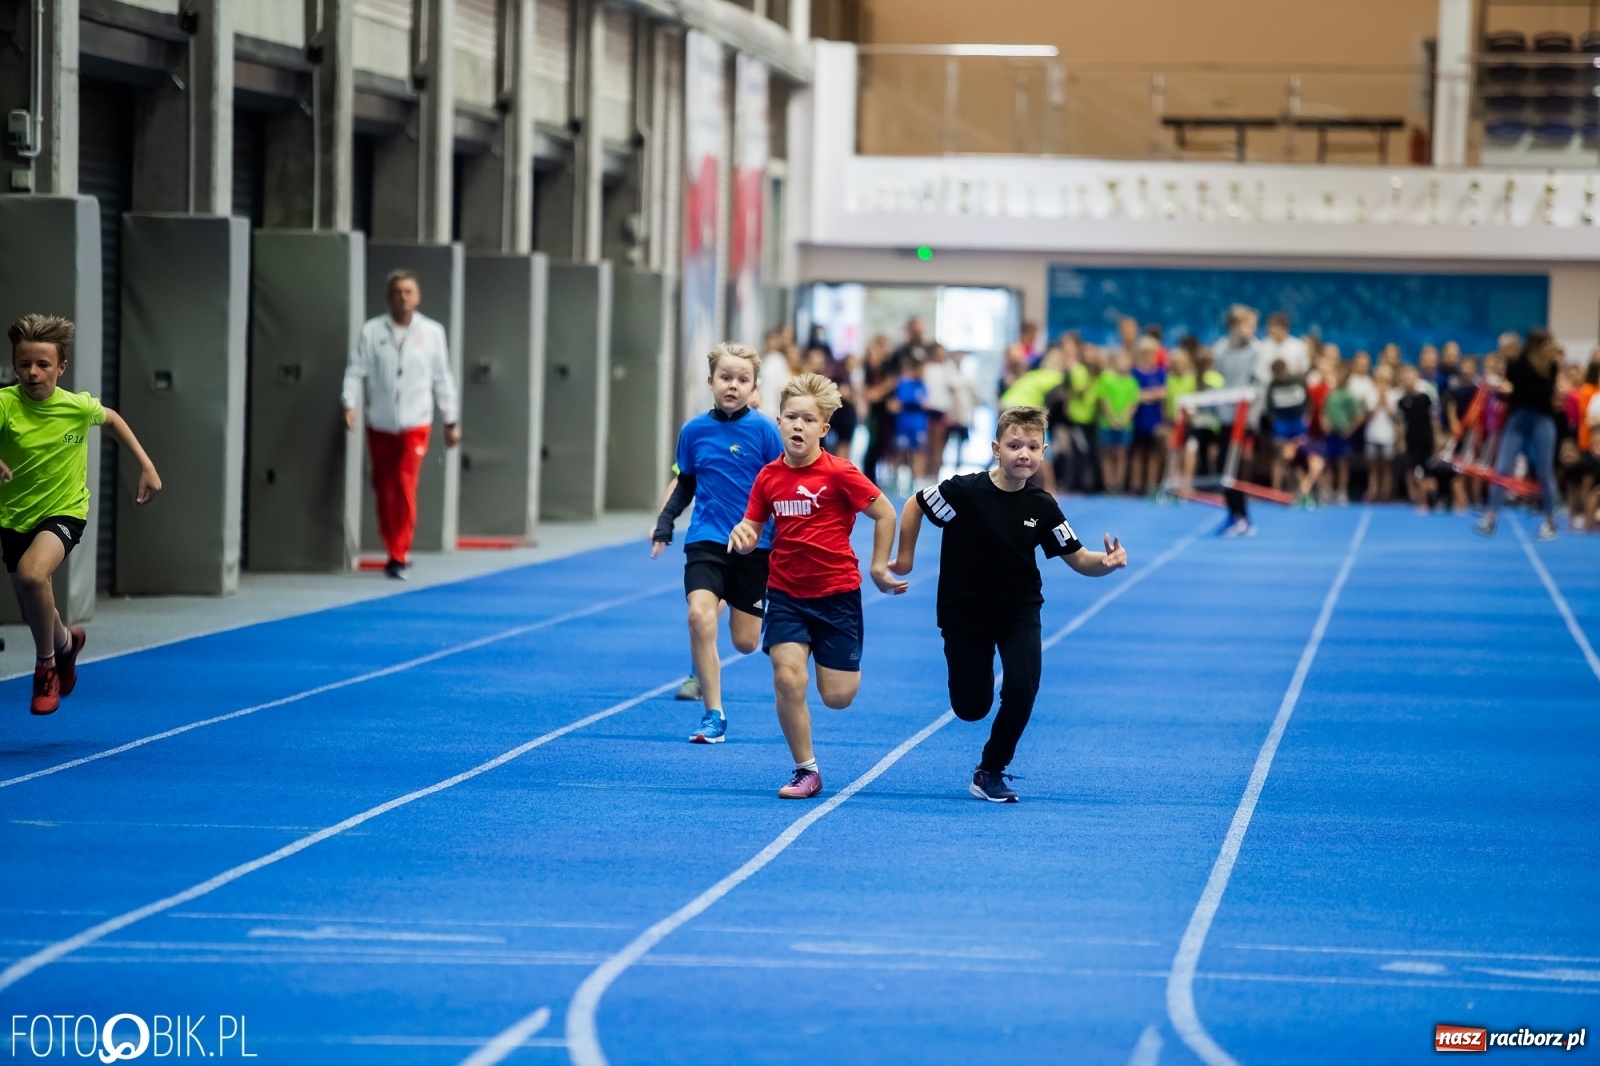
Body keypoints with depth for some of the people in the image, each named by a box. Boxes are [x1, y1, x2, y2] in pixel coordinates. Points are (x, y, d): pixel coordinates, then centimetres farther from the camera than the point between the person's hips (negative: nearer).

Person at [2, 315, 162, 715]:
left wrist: (147, 466, 6)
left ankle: (46, 666, -9)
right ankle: (65, 642, 54)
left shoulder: (79, 407, -15)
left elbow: (111, 419, 9)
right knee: (35, 616, 15)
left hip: (64, 512, -2)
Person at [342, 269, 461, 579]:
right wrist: (350, 405, -18)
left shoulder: (432, 332, 2)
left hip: (414, 425, -2)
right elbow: (356, 371, -3)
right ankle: (395, 550, 25)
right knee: (384, 489, 9)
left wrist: (451, 421, 9)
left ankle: (399, 556, -8)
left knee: (405, 486, -13)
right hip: (380, 424, 2)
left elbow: (443, 379, 7)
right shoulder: (372, 332, 0)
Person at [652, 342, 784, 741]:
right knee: (699, 615, -21)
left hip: (754, 545, -1)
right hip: (706, 540, 1)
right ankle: (713, 714, -10)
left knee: (744, 642, 4)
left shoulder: (764, 430, -8)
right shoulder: (694, 430, 0)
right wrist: (663, 526, 6)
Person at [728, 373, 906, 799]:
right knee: (787, 678, -16)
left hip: (836, 592, -2)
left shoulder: (840, 474, -14)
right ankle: (806, 771, -1)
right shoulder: (768, 477, -2)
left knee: (837, 696, 1)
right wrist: (742, 537, -16)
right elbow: (751, 533, 7)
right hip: (786, 593, 2)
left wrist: (879, 567, -1)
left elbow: (885, 513, -5)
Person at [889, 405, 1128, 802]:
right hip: (964, 610, -1)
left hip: (1019, 609, 1)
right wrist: (905, 558, -2)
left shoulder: (1042, 507, -14)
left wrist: (1107, 562, -30)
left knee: (1021, 688, -21)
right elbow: (915, 506, -6)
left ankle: (991, 771, 3)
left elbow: (1079, 559, -10)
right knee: (970, 708, 6)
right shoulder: (964, 491, -22)